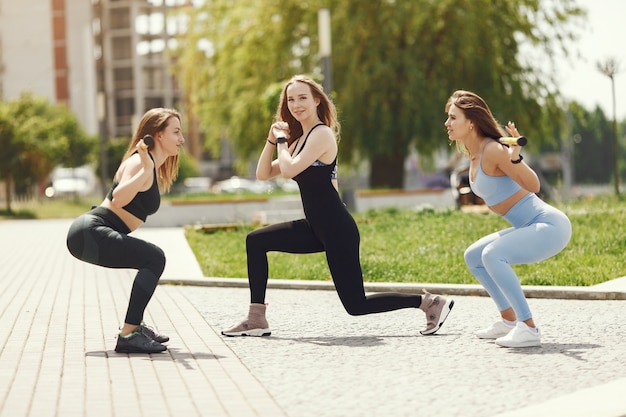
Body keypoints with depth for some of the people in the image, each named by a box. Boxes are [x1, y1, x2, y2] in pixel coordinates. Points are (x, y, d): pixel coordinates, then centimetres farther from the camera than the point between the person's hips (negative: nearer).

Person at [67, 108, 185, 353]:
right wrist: (145, 171, -37)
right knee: (154, 259, -23)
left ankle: (135, 325, 28)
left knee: (152, 260, 25)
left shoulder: (154, 167, 17)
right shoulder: (140, 163, -12)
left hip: (93, 235, 11)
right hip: (90, 233, -11)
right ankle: (128, 335, -24)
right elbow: (118, 199, -29)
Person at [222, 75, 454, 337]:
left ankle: (429, 302, 5)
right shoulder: (299, 139, 15)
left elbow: (289, 170, -24)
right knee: (255, 241, 5)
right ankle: (256, 319, 5)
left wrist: (281, 141, -7)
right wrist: (272, 139, 1)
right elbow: (263, 174, 13)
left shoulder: (322, 134, -12)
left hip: (337, 229, -9)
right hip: (316, 229, 9)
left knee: (356, 305, -6)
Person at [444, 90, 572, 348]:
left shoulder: (493, 150, -19)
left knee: (492, 255, -29)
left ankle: (529, 329, -23)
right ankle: (509, 321, 21)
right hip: (530, 227, 10)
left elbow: (533, 186, -27)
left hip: (549, 225, -10)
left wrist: (516, 157, -41)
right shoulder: (474, 154, 8)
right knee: (473, 257, 17)